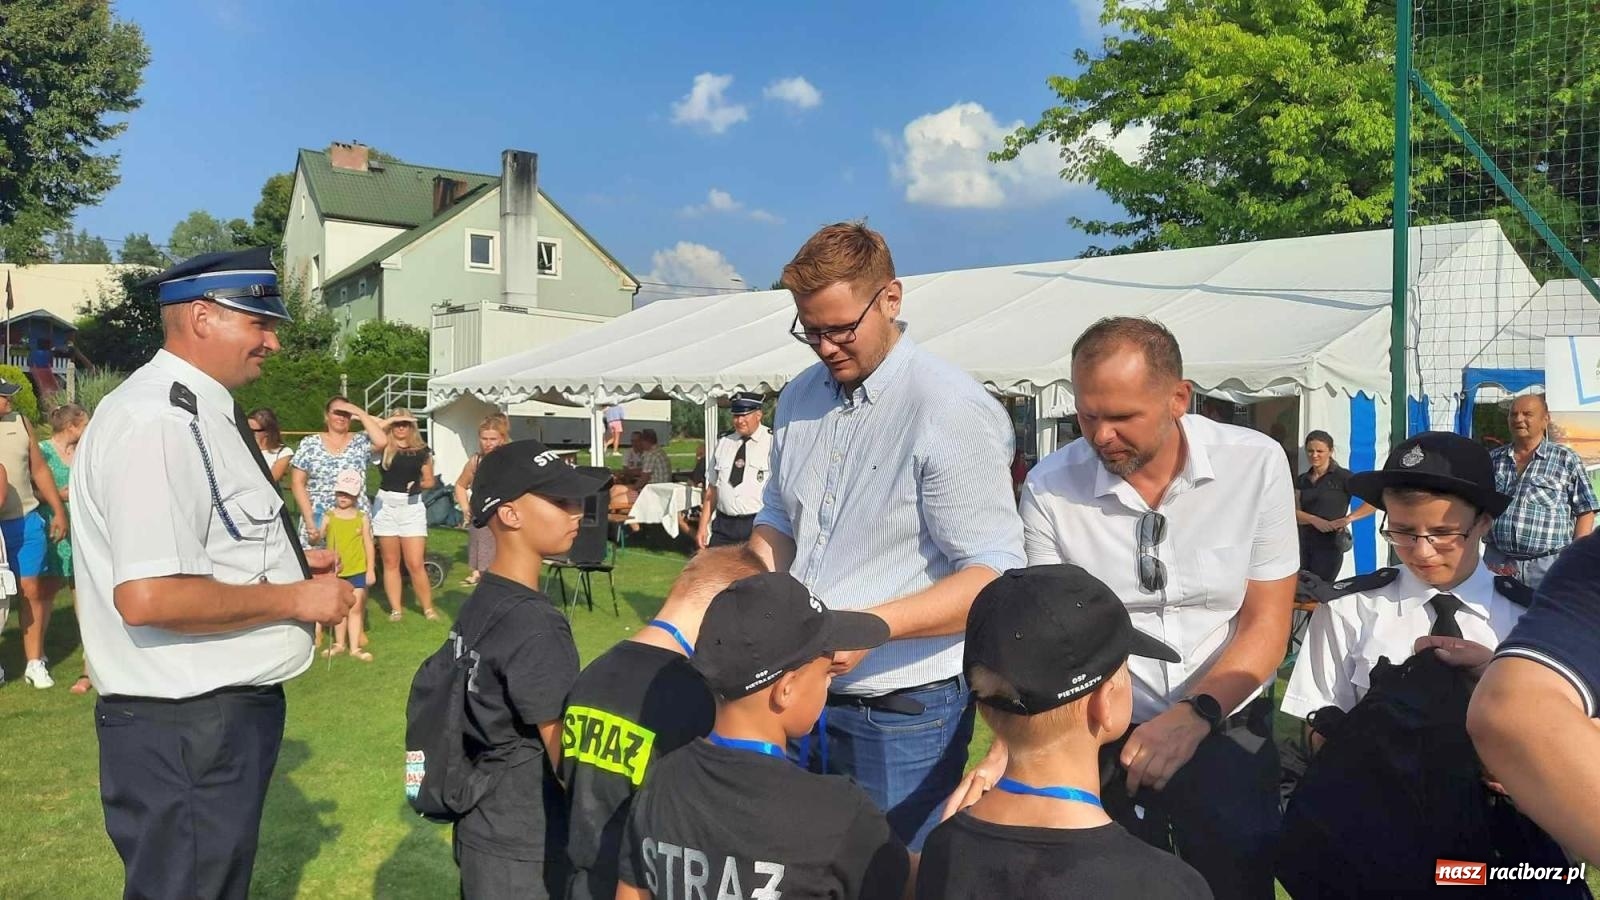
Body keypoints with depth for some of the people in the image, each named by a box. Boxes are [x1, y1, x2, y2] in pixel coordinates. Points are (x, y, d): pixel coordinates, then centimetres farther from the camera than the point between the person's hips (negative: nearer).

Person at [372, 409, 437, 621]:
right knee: (391, 562, 8)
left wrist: (419, 485, -8)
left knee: (415, 564, -4)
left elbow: (430, 481, 12)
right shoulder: (384, 448, 2)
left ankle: (428, 608, 7)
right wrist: (389, 420, -9)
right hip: (386, 505, 1)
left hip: (412, 507, -1)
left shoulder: (422, 451, 5)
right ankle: (395, 609, 16)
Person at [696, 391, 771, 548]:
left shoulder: (772, 442, -4)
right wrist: (703, 526, 13)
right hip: (724, 526, 5)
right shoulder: (723, 443, 13)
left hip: (758, 527, -5)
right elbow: (713, 487, 17)